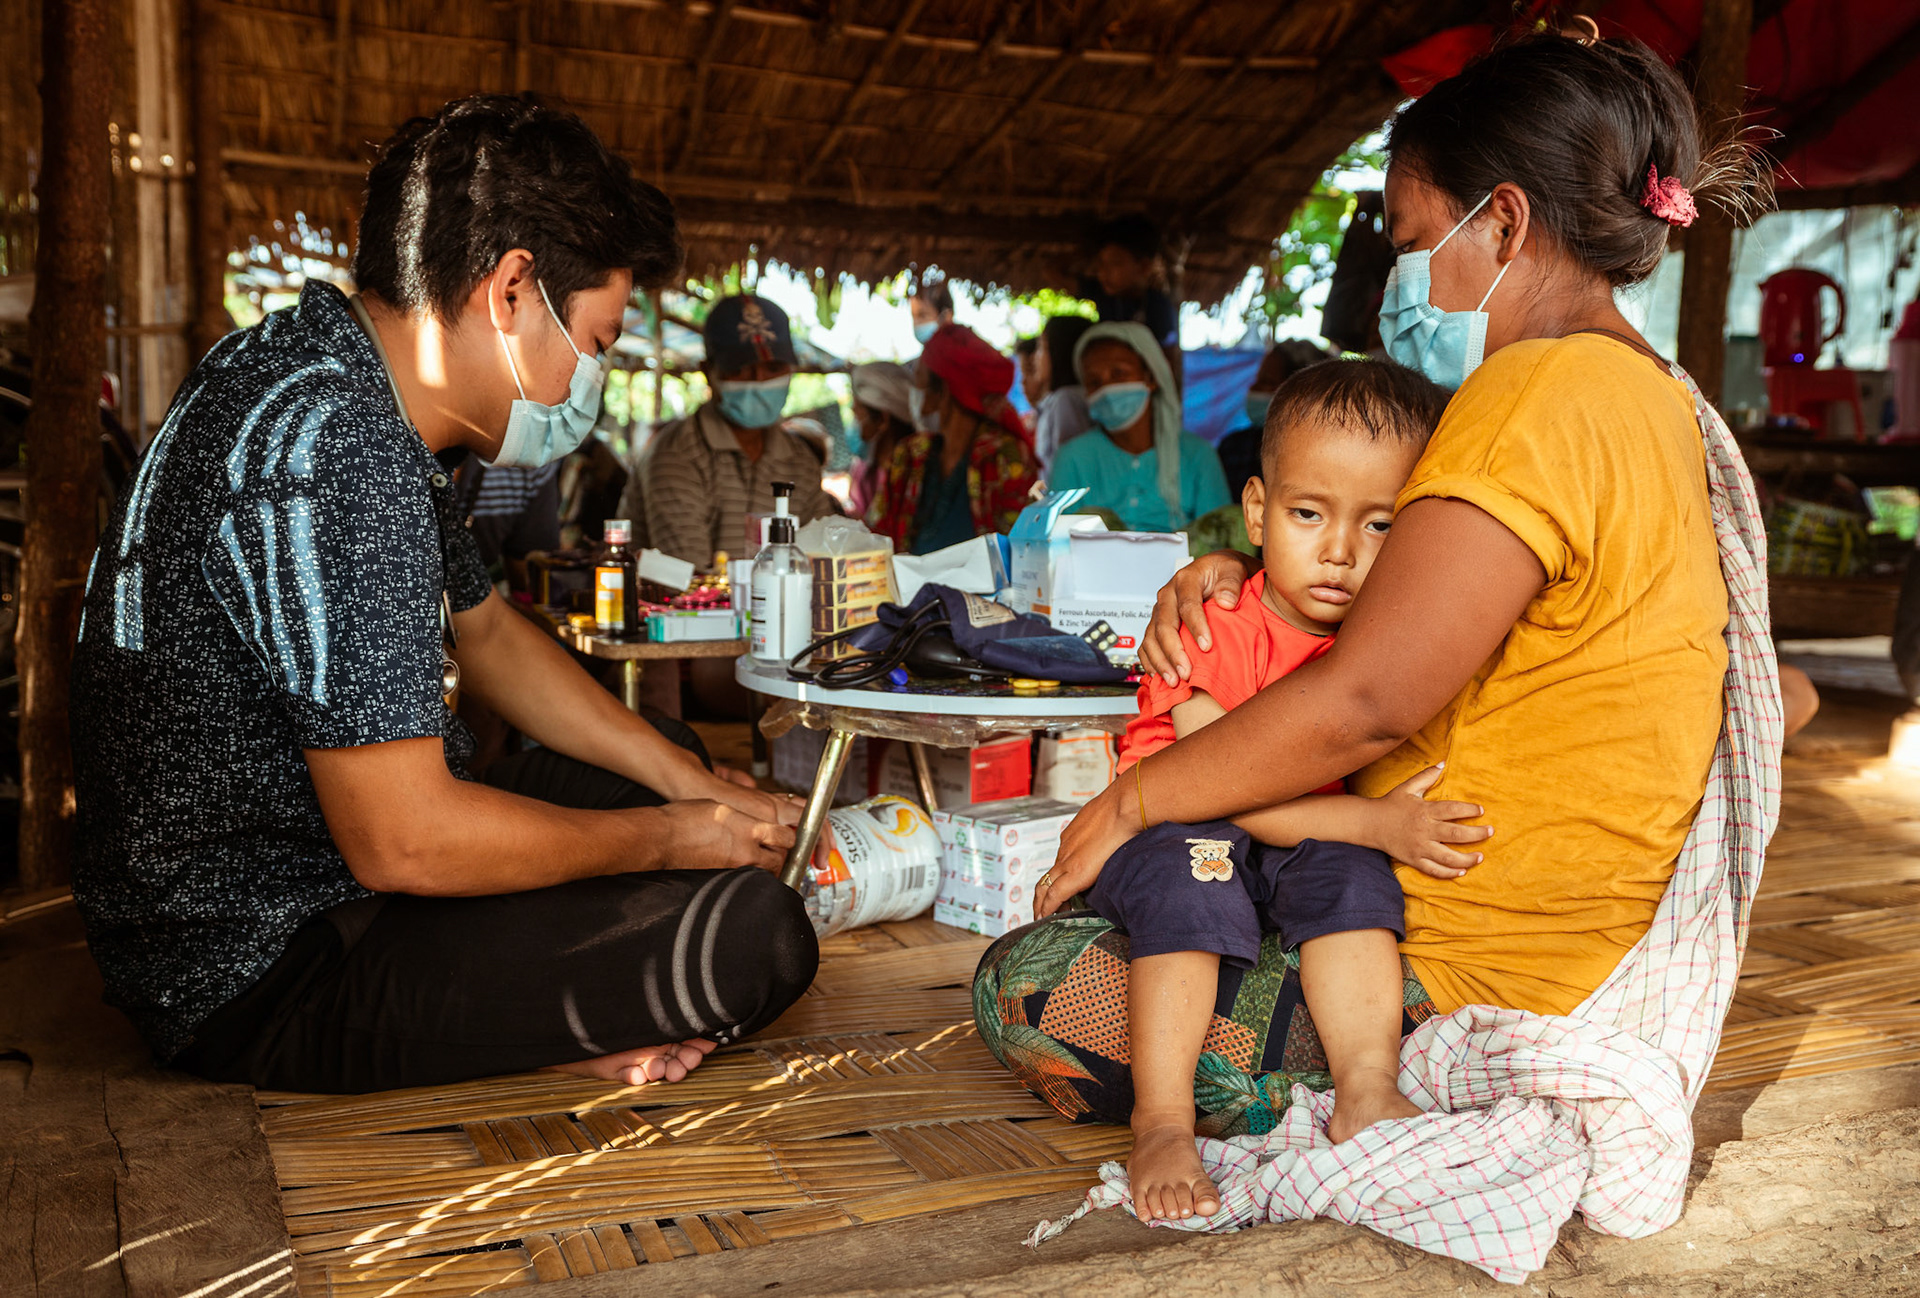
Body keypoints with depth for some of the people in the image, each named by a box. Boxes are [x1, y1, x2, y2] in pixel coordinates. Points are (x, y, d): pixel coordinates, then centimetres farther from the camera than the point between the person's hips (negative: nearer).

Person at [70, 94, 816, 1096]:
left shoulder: (328, 382, 6)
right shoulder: (331, 449, -28)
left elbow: (487, 635, 16)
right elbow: (402, 842, -28)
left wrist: (703, 790, 9)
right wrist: (667, 840, -12)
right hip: (254, 975, -10)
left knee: (654, 781, 19)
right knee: (750, 931, -23)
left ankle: (541, 1028, 3)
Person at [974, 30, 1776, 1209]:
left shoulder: (1545, 393, -22)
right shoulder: (1655, 399, 11)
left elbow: (1366, 704, -27)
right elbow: (1412, 621, 15)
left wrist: (1130, 802, -13)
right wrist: (1241, 581, -2)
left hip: (1488, 988, -10)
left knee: (1023, 992, -4)